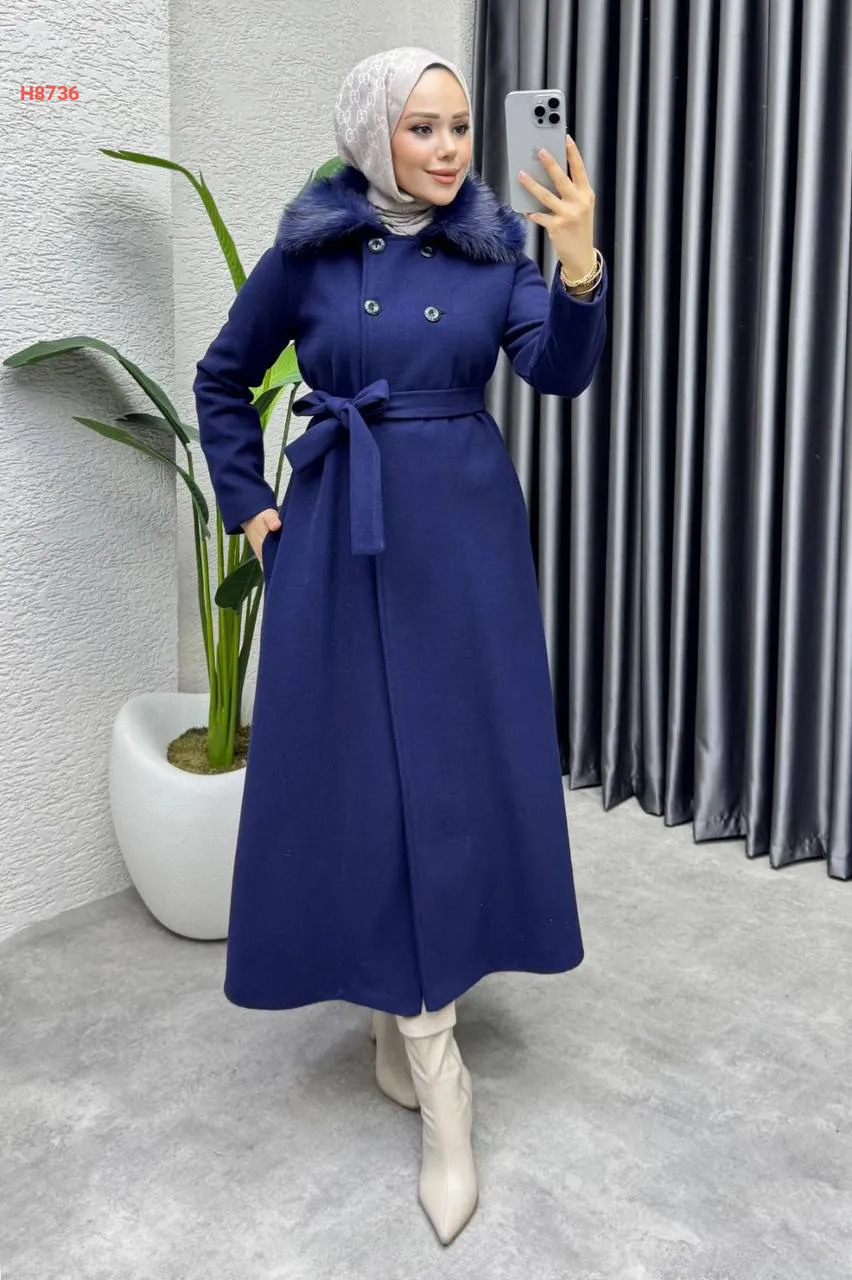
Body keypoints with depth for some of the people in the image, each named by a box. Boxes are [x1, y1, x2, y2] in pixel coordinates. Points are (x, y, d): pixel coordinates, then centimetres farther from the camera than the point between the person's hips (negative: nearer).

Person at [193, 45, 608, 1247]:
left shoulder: (496, 243, 2)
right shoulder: (307, 250, 0)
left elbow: (559, 372, -12)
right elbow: (223, 379, 12)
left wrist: (582, 261, -29)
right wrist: (248, 505, 6)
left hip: (465, 532, 1)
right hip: (342, 538, -1)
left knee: (456, 766, 3)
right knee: (359, 768, -1)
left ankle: (414, 1006, 23)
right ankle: (431, 1061, 12)